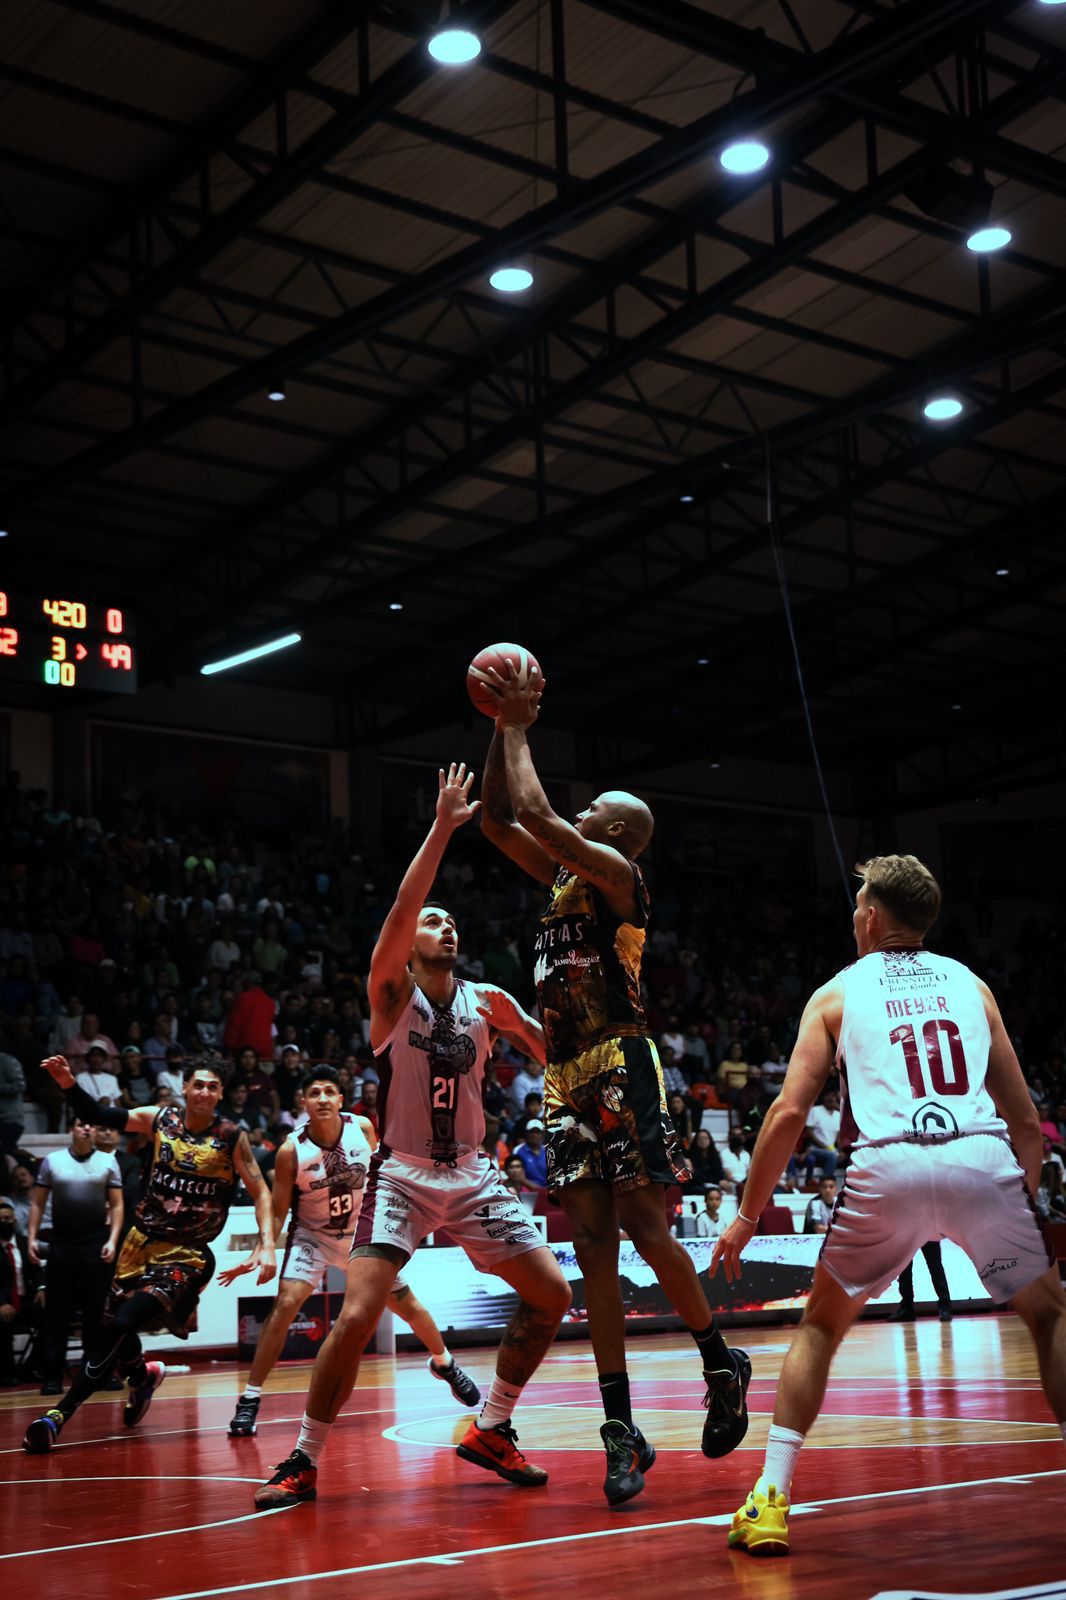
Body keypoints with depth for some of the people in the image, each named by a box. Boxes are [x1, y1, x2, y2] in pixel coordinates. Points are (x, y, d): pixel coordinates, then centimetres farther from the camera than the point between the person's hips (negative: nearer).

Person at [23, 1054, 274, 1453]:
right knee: (116, 1324, 10)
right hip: (142, 1240, 5)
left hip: (185, 1253, -4)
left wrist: (267, 1244, -15)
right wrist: (69, 1085, -14)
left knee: (121, 1326, -18)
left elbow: (259, 1191, -5)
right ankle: (143, 1375, 45)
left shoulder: (232, 1138, -9)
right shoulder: (158, 1119, 0)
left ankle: (60, 1413, -11)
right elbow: (97, 1115, 2)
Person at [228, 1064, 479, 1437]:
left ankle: (445, 1364, 39)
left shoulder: (362, 1128, -17)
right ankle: (249, 1400, -13)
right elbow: (278, 1212, -15)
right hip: (312, 1235, -2)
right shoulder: (292, 1150, -24)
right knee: (285, 1303, -22)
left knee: (407, 1304, 11)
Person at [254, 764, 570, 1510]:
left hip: (471, 1176, 5)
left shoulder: (487, 1001, 5)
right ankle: (303, 1462, 0)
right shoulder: (392, 991, -7)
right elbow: (399, 910, -24)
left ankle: (491, 1431, 16)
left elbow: (553, 1050, 17)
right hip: (401, 1175, -5)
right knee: (356, 1317, -17)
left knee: (553, 1295, 0)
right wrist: (442, 827, -29)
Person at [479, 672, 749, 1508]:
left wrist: (518, 733, -2)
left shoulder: (616, 872, -4)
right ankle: (622, 1429, 3)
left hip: (620, 1068, -8)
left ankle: (722, 1367, 16)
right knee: (594, 1250, 2)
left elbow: (534, 813, -15)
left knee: (648, 1232, -6)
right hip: (569, 1079, 8)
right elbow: (499, 821, 22)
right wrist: (505, 731, 16)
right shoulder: (569, 875, 19)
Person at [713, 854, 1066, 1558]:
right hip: (984, 1158, 1)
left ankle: (772, 1499, 10)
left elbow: (789, 1113, 7)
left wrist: (747, 1217, 15)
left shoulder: (838, 993, 17)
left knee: (821, 1326, 19)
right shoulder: (970, 984, 23)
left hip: (889, 1166, -1)